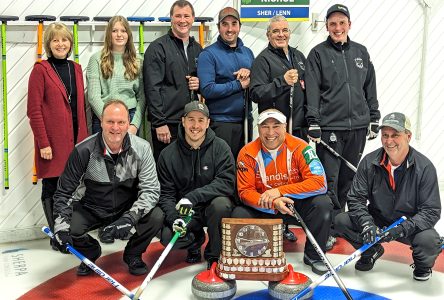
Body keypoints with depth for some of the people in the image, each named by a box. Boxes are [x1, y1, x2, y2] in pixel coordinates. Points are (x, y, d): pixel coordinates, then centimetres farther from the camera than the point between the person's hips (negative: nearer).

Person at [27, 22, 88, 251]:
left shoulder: (76, 69, 12)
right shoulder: (41, 70, -6)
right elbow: (34, 110, -9)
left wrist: (85, 137, 11)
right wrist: (43, 143, -13)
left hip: (75, 138, 5)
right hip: (52, 141, -5)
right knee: (52, 188, 4)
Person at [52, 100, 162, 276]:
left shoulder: (141, 148, -19)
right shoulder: (84, 151, -21)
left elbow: (151, 190, -21)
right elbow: (64, 192, -13)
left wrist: (129, 218, -36)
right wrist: (61, 226, -26)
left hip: (127, 209, 0)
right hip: (91, 209, 0)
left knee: (156, 217, -26)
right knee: (68, 228, -27)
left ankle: (133, 254, 7)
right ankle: (91, 252, 12)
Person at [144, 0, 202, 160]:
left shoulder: (197, 48, 14)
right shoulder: (157, 48, -5)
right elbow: (152, 89, -10)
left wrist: (200, 84, -1)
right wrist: (159, 123, -15)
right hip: (167, 122, -5)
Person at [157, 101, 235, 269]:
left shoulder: (220, 147, -8)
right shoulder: (168, 154, -3)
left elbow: (227, 183, -20)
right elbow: (166, 193, -2)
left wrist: (193, 197, -31)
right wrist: (173, 217, -22)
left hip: (213, 207, -1)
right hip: (183, 212, 2)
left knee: (221, 204, -35)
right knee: (167, 237, -25)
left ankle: (214, 255, -7)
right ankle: (196, 240, 13)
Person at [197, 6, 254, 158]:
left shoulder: (247, 52, 12)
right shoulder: (208, 54, -6)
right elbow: (207, 90, -17)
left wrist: (249, 73, -7)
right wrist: (239, 85, -13)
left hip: (245, 120, 6)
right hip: (221, 122, -5)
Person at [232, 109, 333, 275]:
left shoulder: (299, 147, -15)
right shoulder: (248, 153, -12)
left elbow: (319, 183, -23)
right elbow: (245, 191, -14)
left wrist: (280, 191, -29)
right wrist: (274, 203, -33)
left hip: (297, 205, 0)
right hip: (264, 210, 1)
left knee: (322, 203, -28)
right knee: (239, 215, -26)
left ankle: (314, 255, -2)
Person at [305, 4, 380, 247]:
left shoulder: (360, 52, 13)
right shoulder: (318, 54, 1)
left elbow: (370, 88, 16)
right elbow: (312, 91, -5)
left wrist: (374, 118, 12)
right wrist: (313, 123, -11)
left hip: (358, 126, 4)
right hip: (330, 126, -4)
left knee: (349, 177, 11)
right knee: (329, 179, -5)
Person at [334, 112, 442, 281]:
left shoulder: (425, 167, -19)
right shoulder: (369, 162, -12)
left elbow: (432, 211, -18)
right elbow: (355, 198, -9)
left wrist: (401, 229, -32)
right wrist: (366, 224, -28)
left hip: (411, 225, -2)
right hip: (377, 221, 3)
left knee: (429, 241, -34)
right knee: (340, 221, -18)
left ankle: (423, 263, 7)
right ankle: (372, 251, 12)